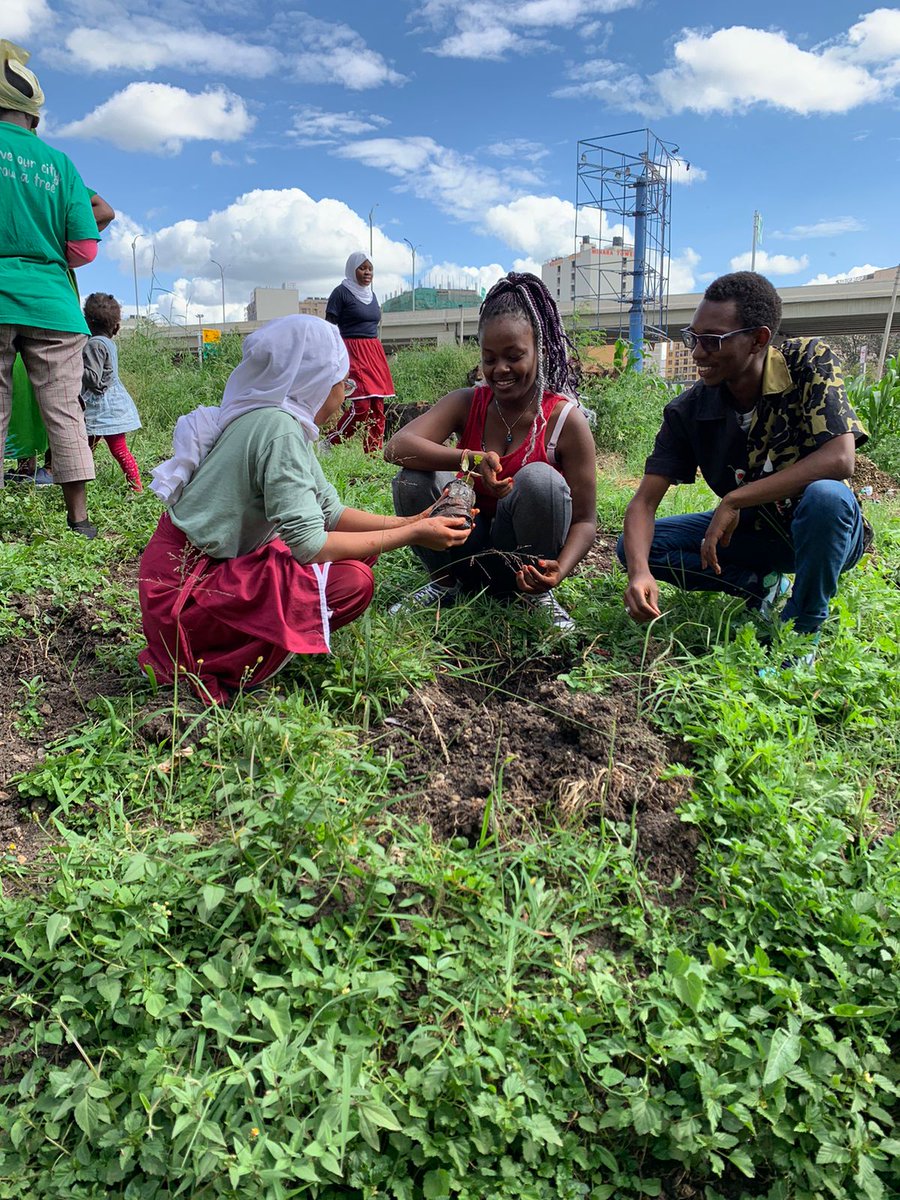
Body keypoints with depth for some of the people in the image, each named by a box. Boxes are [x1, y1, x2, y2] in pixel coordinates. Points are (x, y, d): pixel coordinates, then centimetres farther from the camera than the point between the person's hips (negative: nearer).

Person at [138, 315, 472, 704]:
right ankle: (208, 668, -7)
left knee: (358, 552, 7)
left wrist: (407, 522, 0)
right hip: (183, 589, -9)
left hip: (221, 565, 10)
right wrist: (412, 536, -18)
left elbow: (331, 512, 7)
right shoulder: (280, 427, -22)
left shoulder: (286, 422, 7)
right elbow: (308, 543, -26)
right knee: (350, 582, -20)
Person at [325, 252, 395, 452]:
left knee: (377, 407, 1)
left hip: (374, 353, 7)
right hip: (352, 352, -7)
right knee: (361, 406, -16)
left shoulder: (371, 294, 17)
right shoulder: (341, 293, -4)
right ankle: (328, 445, -4)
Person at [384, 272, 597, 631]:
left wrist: (559, 569, -32)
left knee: (539, 479, -30)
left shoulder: (566, 419, -12)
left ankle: (538, 595, -7)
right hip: (469, 556, 2)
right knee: (414, 477, -21)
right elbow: (396, 447, -22)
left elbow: (584, 519, -12)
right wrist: (469, 459, -37)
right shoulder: (466, 404, -5)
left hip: (524, 563, -2)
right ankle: (444, 582, 3)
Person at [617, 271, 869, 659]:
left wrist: (733, 500, -32)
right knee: (634, 545, -13)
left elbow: (839, 459, -32)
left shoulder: (810, 362, -20)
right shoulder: (688, 412, -13)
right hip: (752, 530, 3)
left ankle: (802, 629, -13)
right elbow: (644, 502, -18)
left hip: (822, 530, -3)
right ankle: (760, 585, 0)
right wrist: (640, 571, -38)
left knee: (826, 495, -39)